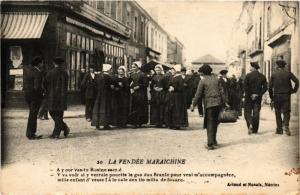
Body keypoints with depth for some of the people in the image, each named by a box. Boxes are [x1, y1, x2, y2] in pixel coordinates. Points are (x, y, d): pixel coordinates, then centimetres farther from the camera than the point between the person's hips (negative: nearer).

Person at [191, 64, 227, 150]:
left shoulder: (203, 81, -4)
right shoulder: (216, 79, 9)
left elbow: (198, 94, -5)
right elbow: (222, 91, 7)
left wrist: (193, 105, 0)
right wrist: (225, 101, 12)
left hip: (209, 104, -4)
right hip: (218, 103, 4)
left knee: (210, 124, 0)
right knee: (215, 122, 16)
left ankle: (210, 144, -5)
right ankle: (214, 141, 27)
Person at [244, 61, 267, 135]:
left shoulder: (248, 76, -7)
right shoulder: (262, 76, 5)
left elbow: (245, 86, -14)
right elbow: (265, 88, -1)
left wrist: (250, 95, -7)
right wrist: (258, 94, -4)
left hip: (249, 98, -3)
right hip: (258, 98, 3)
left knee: (247, 112, 5)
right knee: (256, 113, 7)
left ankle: (250, 124, -19)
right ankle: (255, 129, 8)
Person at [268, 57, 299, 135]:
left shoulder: (274, 74, 0)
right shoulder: (288, 73, 1)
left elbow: (270, 86, -3)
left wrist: (271, 96, 5)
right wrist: (294, 90, 4)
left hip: (277, 96, 0)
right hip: (286, 95, 0)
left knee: (278, 113, 8)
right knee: (286, 112, 4)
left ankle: (279, 129, 8)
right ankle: (286, 125, -19)